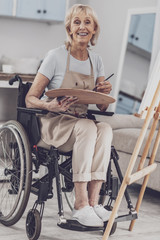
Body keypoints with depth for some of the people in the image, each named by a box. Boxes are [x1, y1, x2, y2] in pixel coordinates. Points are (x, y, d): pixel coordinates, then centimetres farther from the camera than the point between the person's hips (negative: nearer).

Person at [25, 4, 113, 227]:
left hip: (81, 123, 5)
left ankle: (93, 200, -30)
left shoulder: (96, 60, 9)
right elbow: (30, 99, -8)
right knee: (88, 127, -35)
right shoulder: (56, 56, -6)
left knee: (105, 129, -29)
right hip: (52, 124, -4)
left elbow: (102, 107, 11)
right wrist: (51, 105, -29)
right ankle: (81, 205, -34)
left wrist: (105, 94, -12)